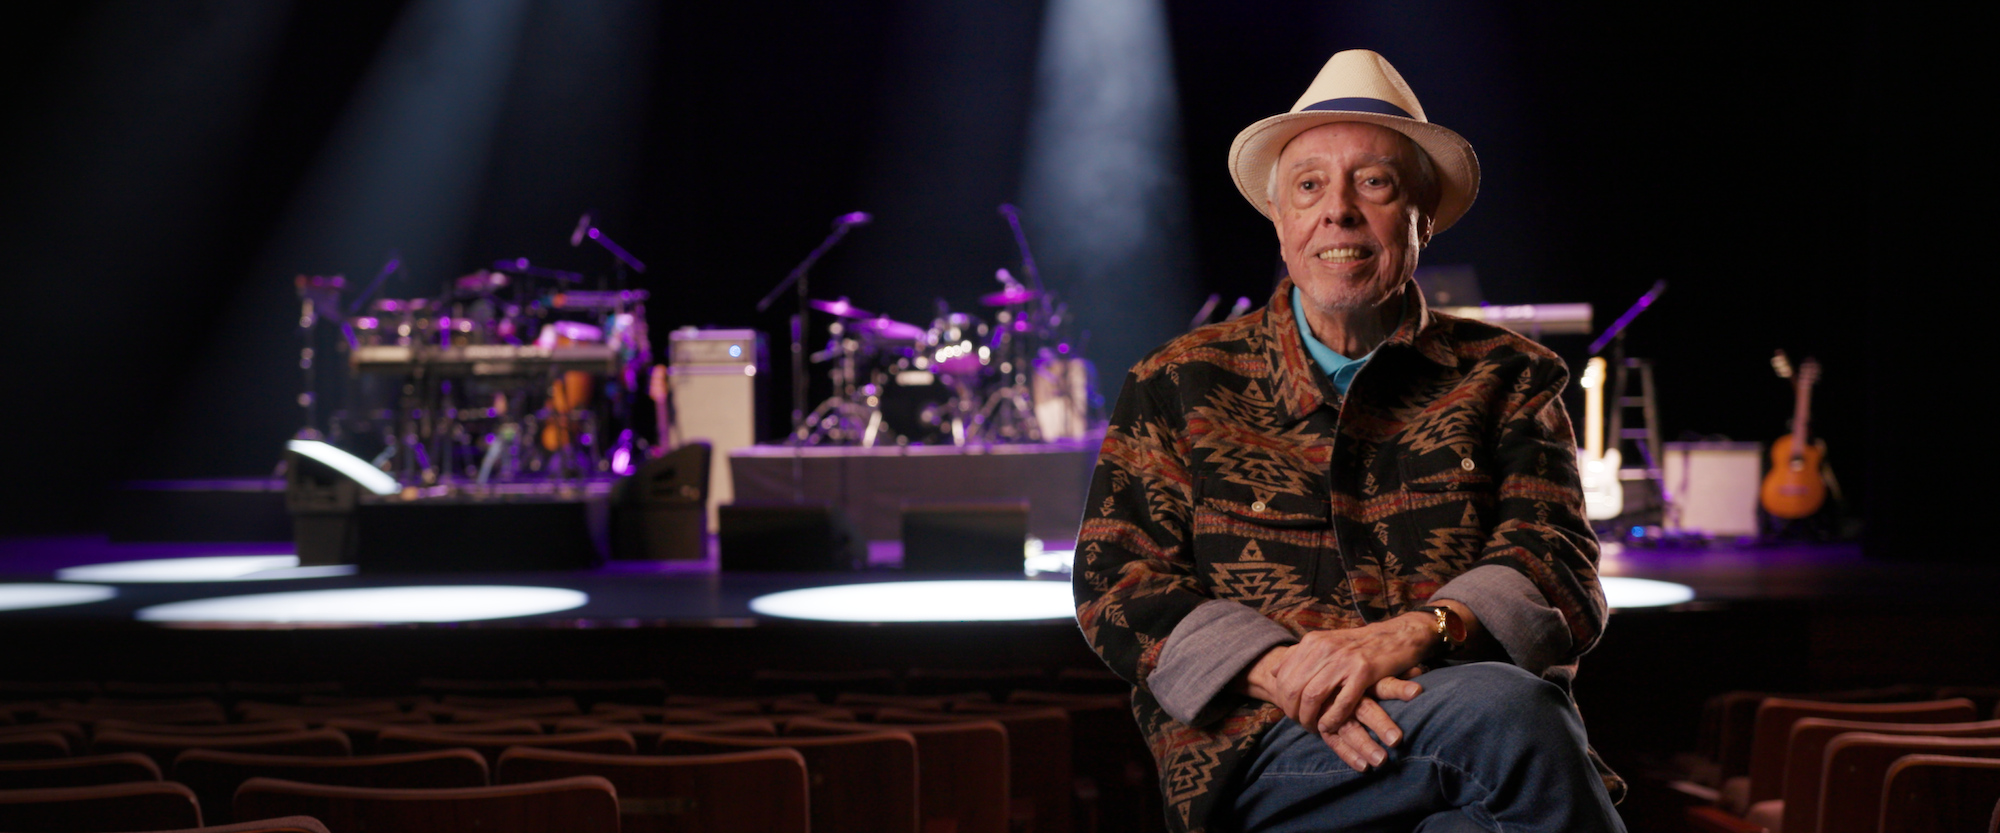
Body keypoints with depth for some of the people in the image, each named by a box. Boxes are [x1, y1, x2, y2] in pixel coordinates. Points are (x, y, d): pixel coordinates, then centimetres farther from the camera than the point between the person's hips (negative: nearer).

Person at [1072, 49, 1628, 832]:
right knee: (1506, 712, -33)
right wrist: (1281, 672, -12)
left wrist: (1413, 633, -17)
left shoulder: (1505, 379, 18)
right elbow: (1118, 584, 7)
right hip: (1261, 755, -1)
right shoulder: (1178, 386, 16)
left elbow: (1562, 575, 6)